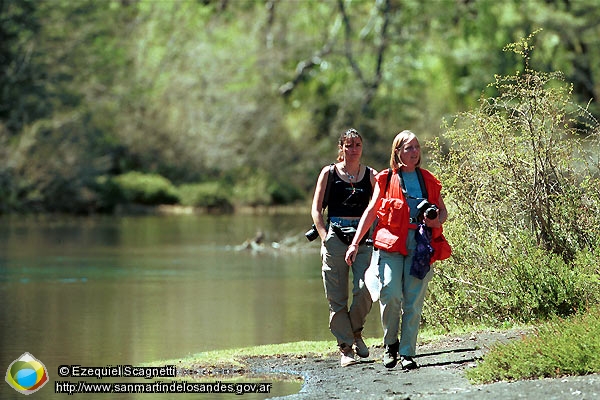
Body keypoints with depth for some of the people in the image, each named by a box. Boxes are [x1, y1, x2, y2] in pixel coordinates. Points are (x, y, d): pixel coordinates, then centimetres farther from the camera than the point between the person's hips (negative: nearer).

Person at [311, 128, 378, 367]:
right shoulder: (329, 173, 6)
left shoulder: (371, 175, 10)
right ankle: (345, 347, 5)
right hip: (335, 236, -1)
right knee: (336, 296, -2)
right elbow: (316, 209, 4)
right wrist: (325, 236, -7)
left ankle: (356, 331, 13)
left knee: (365, 289, -14)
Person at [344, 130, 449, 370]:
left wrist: (437, 220, -3)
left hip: (420, 247, 2)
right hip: (391, 243, -2)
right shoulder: (386, 179, 7)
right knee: (390, 294, -15)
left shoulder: (428, 180, 14)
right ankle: (391, 344, 7)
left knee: (413, 301, -3)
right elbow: (371, 211, 8)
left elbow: (442, 211, 22)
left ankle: (407, 353, 3)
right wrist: (355, 244, 3)